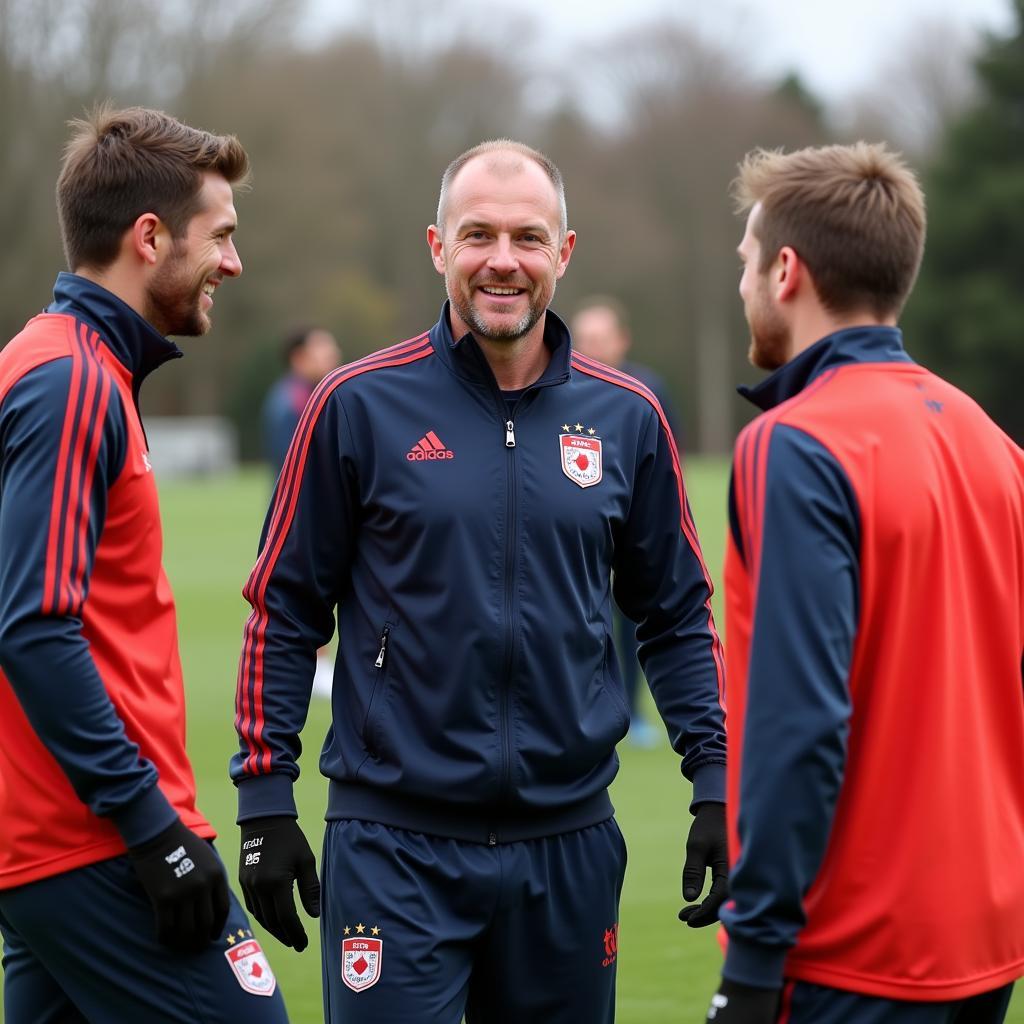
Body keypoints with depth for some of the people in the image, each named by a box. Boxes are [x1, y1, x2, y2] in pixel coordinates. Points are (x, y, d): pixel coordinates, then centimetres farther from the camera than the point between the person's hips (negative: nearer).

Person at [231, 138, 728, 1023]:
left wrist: (715, 787, 3)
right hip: (397, 846, -3)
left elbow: (677, 616, 12)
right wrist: (266, 801, -3)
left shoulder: (625, 418, 5)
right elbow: (285, 610, 1)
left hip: (571, 842, 3)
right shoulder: (360, 405, -3)